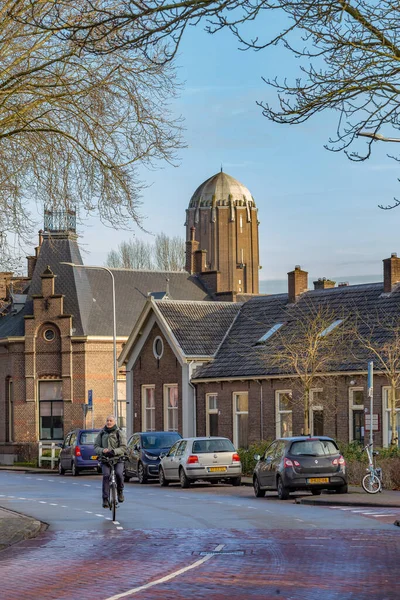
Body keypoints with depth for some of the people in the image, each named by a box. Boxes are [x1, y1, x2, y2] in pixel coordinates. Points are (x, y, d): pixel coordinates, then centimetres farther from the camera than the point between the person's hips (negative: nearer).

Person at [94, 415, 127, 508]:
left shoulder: (120, 433, 3)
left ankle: (120, 492, 3)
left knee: (119, 473, -25)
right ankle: (105, 499, -15)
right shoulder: (101, 433, 11)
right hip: (105, 459, 1)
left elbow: (123, 447, -4)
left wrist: (114, 451, -23)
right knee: (106, 475, -19)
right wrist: (102, 450, -14)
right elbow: (96, 446, 10)